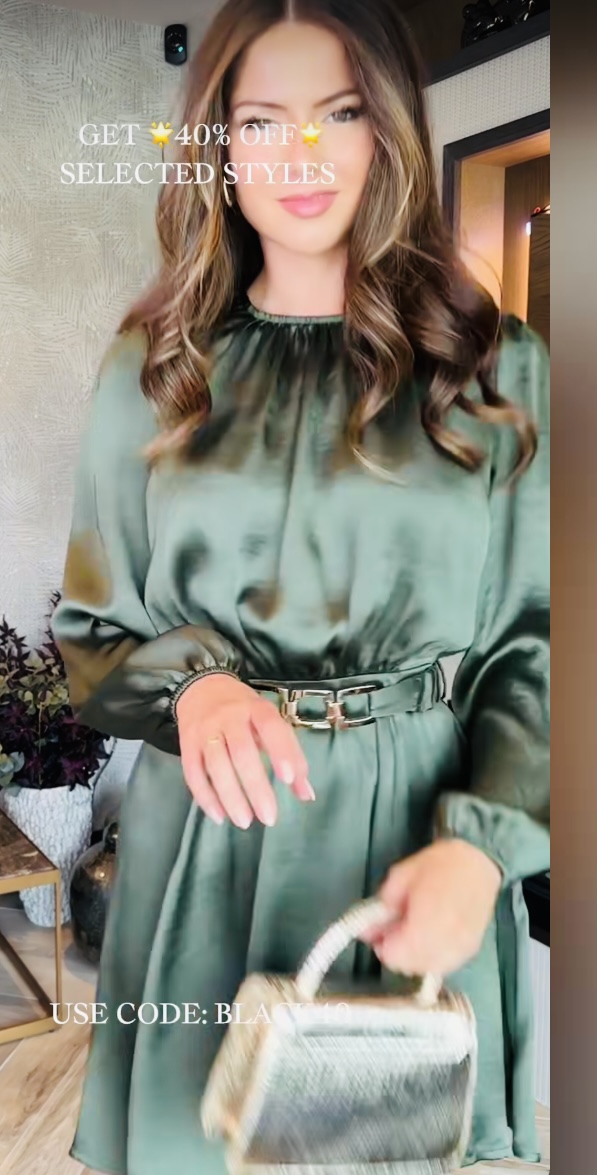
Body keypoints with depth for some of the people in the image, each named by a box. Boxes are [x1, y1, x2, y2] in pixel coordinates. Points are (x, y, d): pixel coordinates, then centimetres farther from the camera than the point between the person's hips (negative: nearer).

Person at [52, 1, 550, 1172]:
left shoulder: (497, 370, -1)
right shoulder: (153, 369, 2)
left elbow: (540, 642, -1)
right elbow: (92, 625, 5)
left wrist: (480, 843, -14)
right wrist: (191, 688, -15)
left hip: (418, 842, 0)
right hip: (205, 839, 1)